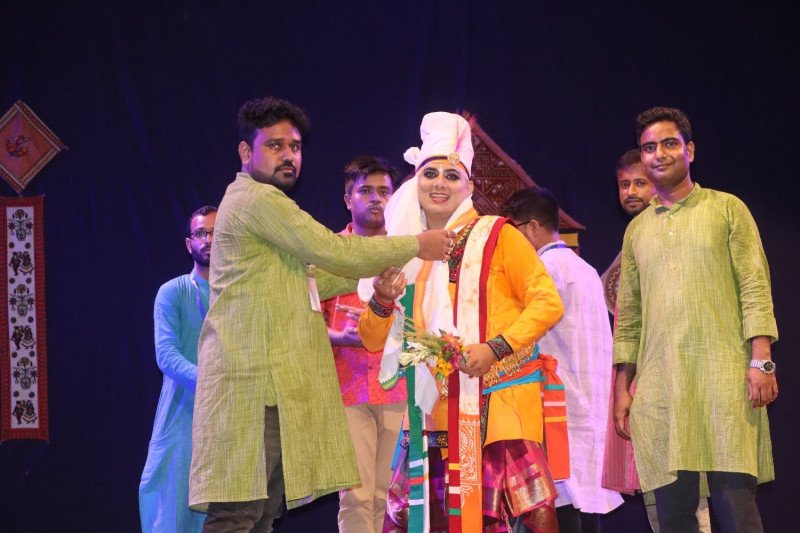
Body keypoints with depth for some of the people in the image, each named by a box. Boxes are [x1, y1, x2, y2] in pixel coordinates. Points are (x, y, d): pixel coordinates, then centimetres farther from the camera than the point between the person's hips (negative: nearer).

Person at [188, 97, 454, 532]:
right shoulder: (257, 199, -7)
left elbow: (306, 282, 27)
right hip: (256, 380, -11)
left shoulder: (260, 203, 26)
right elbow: (334, 251, -11)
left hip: (274, 379, 11)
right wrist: (416, 246, -1)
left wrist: (371, 270, 17)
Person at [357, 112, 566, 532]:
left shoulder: (496, 236, -1)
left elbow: (548, 301, -6)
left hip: (500, 399, -4)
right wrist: (382, 300, -6)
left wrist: (496, 347, -17)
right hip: (433, 409, 4)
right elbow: (373, 340, 15)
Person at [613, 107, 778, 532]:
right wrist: (622, 387, 12)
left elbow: (754, 288, 0)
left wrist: (761, 359, -11)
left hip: (724, 374, -4)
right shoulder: (637, 230, 19)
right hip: (658, 385, 4)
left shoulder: (726, 209, 9)